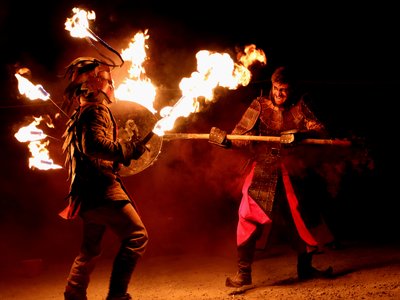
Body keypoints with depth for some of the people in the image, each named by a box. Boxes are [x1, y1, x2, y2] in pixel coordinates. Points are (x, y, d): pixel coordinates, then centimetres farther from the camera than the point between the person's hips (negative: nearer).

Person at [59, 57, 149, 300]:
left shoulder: (82, 114, 21)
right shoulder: (97, 109, -9)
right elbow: (95, 144, -25)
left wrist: (125, 152, 25)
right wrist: (129, 149, -21)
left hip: (89, 192, 10)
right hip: (102, 188, -10)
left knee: (90, 250, 18)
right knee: (137, 236, -12)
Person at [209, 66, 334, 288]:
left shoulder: (299, 108, 5)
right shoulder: (259, 106, 0)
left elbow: (321, 131, -7)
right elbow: (241, 136, -6)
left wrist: (300, 135, -26)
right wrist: (225, 140, -27)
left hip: (290, 173, 2)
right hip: (262, 172, -2)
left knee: (303, 217, 6)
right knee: (249, 218, -11)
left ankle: (305, 268, 26)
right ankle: (243, 273, -1)